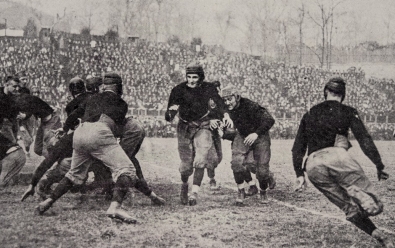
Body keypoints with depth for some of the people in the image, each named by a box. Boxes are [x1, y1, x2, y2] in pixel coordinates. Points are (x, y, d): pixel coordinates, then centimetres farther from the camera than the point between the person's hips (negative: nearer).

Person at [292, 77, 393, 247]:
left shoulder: (309, 114, 26)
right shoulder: (348, 112, 15)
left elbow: (298, 148, 22)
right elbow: (364, 139, 4)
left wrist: (299, 174, 23)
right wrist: (379, 165, 4)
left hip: (313, 166, 4)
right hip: (336, 156, -4)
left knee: (352, 209, 11)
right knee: (371, 205, -7)